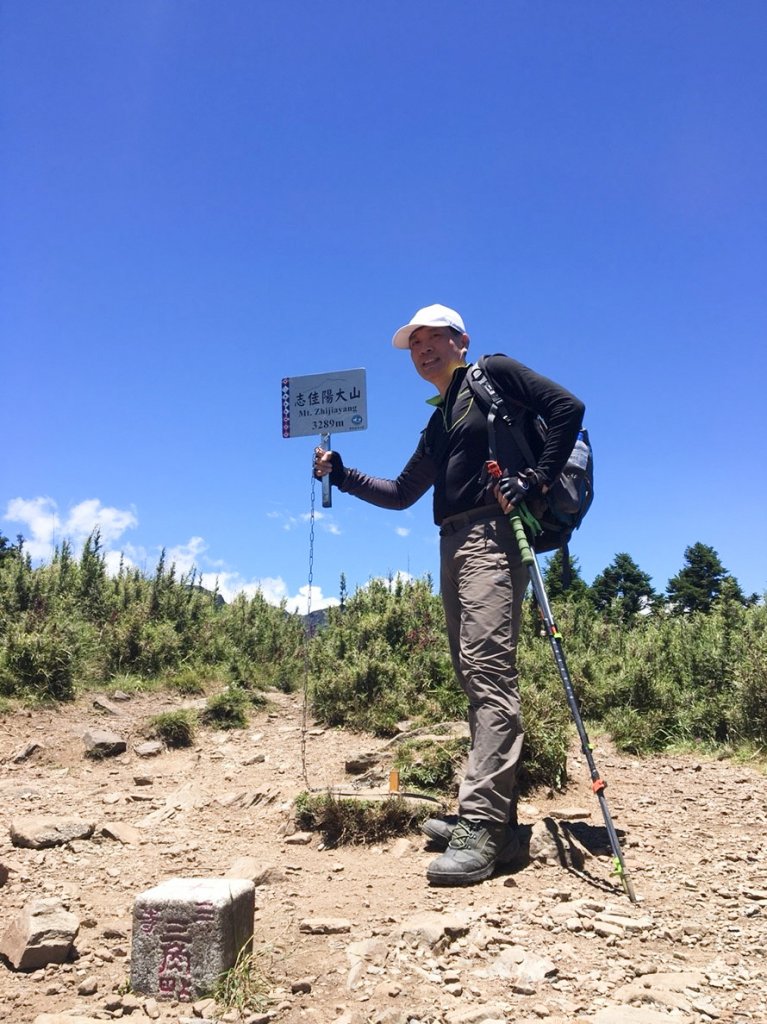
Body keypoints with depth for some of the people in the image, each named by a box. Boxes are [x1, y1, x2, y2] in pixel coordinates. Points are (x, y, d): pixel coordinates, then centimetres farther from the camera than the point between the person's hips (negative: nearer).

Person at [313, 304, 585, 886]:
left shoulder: (493, 375, 6)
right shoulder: (439, 424, 27)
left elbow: (567, 407, -5)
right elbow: (401, 495, 29)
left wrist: (537, 480, -14)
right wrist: (341, 476, 19)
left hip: (492, 536, -8)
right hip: (453, 546, 9)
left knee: (489, 670, -17)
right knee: (474, 677, 6)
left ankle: (481, 829, -21)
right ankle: (491, 818, 12)